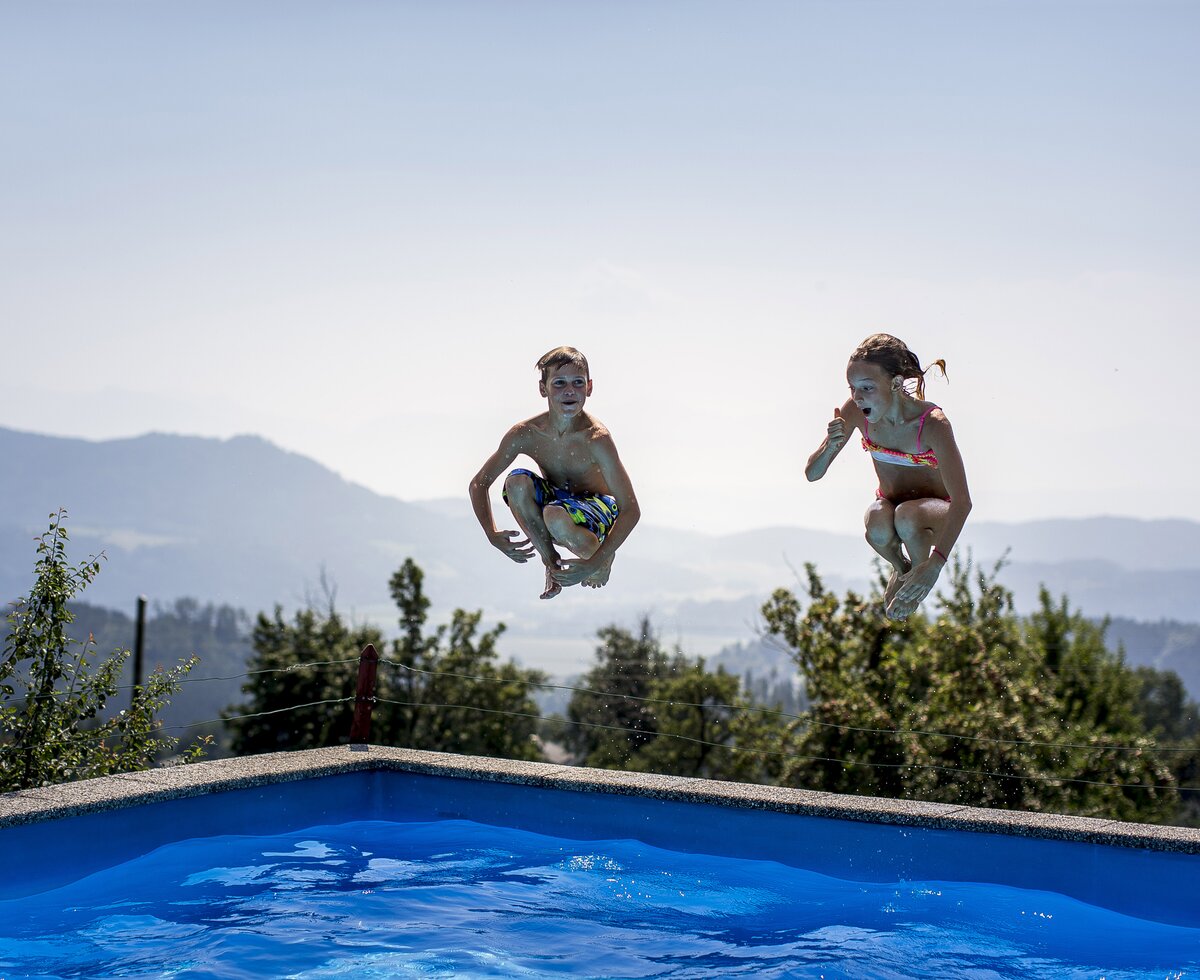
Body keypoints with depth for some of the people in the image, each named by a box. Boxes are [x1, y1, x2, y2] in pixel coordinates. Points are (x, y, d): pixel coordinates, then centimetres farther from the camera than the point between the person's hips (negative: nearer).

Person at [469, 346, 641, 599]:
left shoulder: (596, 439, -28)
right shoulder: (525, 434, -17)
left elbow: (631, 510, -28)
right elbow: (479, 484, -4)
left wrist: (594, 564, -34)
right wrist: (492, 535, -21)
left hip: (597, 506, -3)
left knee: (556, 518, -37)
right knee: (516, 482, -27)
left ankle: (602, 556, -2)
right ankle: (551, 561, -7)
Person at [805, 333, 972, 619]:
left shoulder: (931, 424, -30)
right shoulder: (855, 411, -18)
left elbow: (962, 501, -36)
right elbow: (812, 474, -14)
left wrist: (935, 564, -49)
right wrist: (832, 446, -37)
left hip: (937, 508, -3)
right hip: (888, 502, 3)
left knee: (906, 518, -37)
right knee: (878, 531, -33)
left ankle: (919, 567, -3)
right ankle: (900, 567, 3)